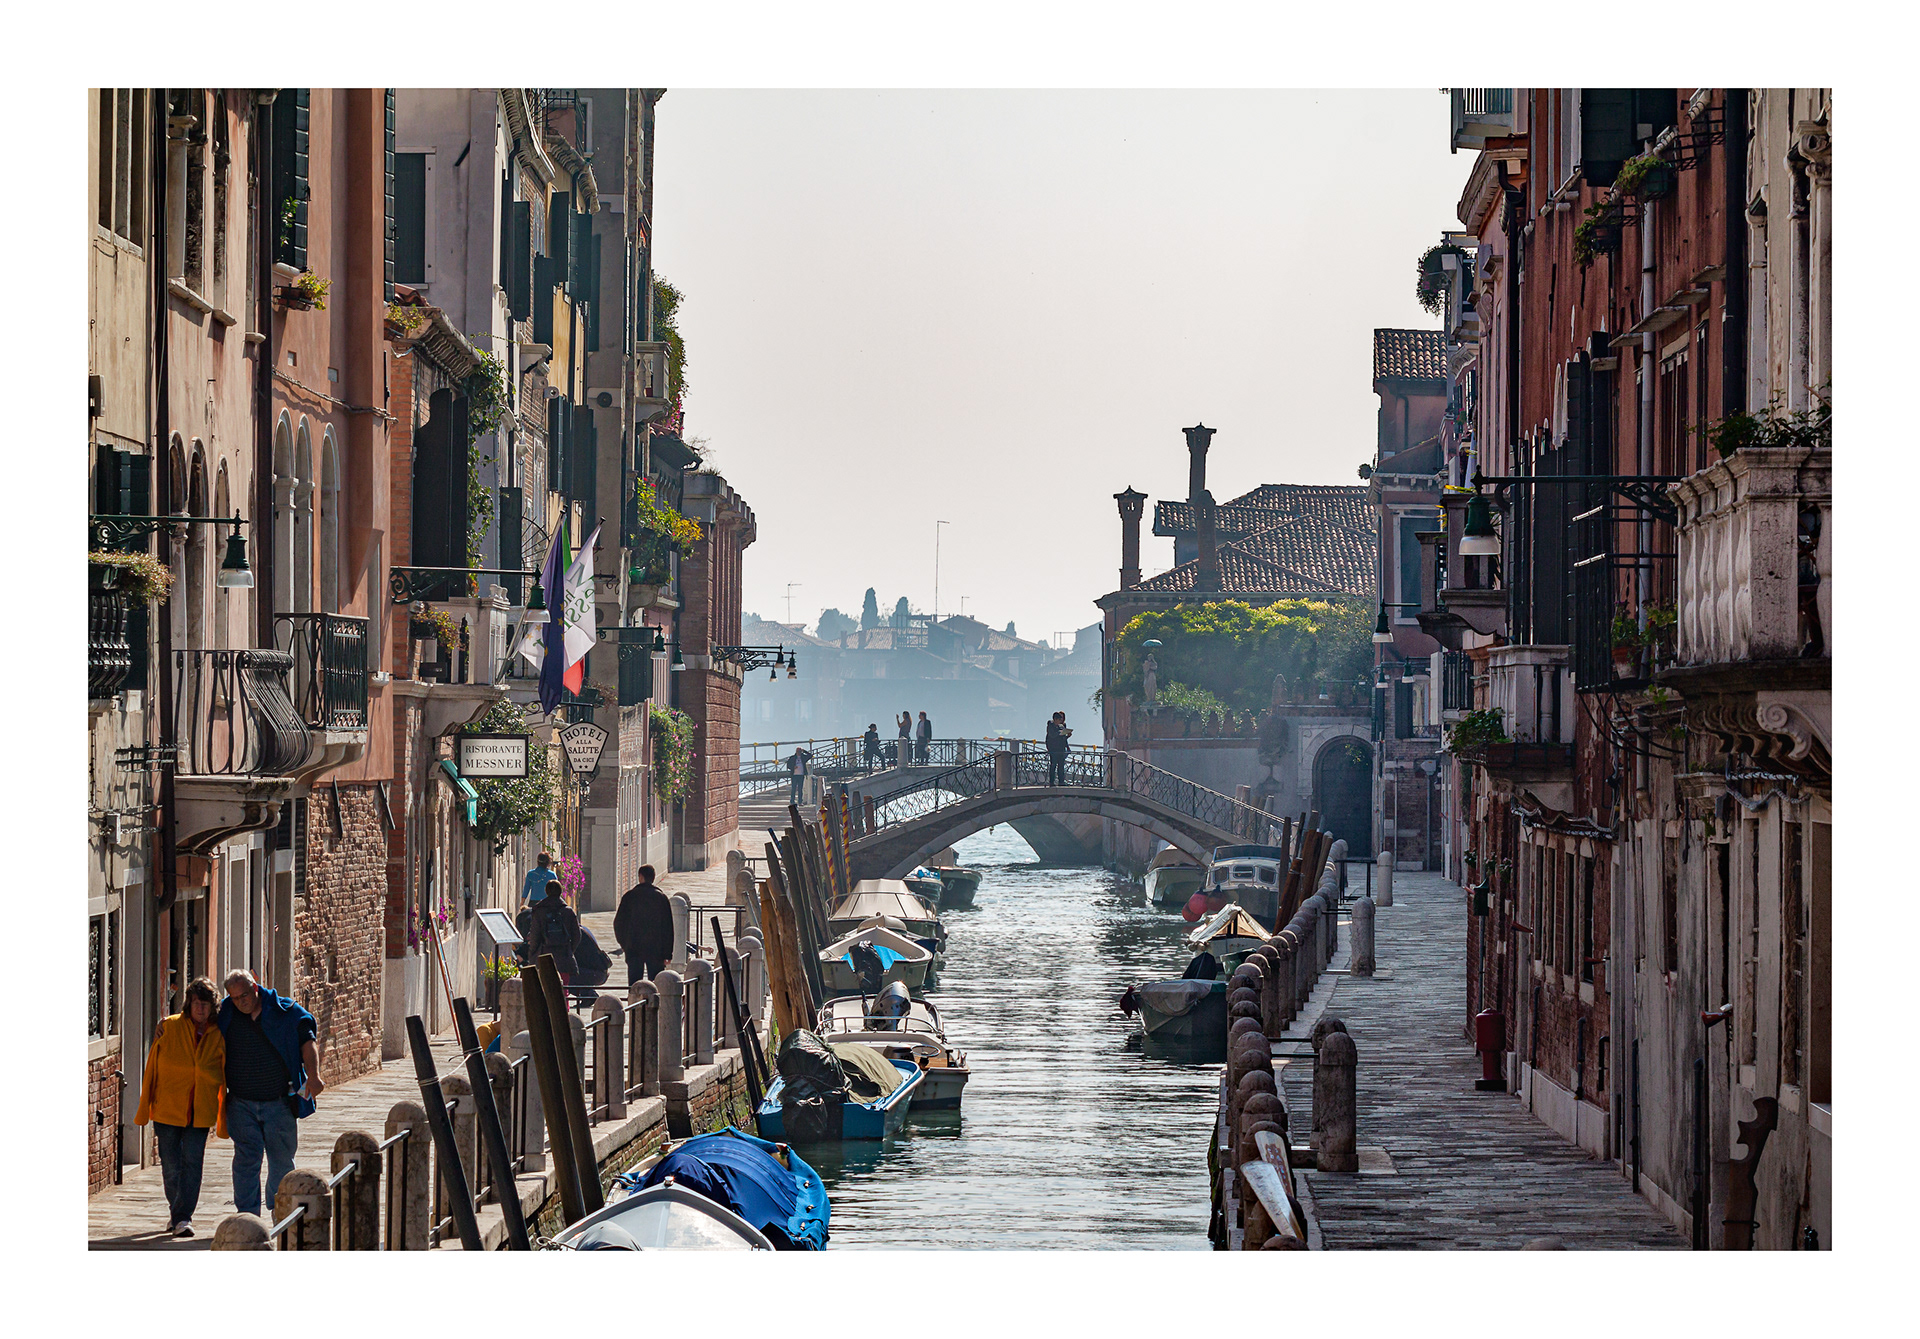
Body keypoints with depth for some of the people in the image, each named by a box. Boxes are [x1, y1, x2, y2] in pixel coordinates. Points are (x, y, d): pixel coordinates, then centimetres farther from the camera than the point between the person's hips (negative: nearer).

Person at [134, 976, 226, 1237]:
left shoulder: (219, 1035, 1)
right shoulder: (169, 1027, -3)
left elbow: (225, 1078, 8)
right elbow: (152, 1068, 2)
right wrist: (145, 1108, 2)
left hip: (200, 1112, 0)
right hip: (167, 1108, 0)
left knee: (192, 1163, -8)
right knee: (171, 1166, 4)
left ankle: (183, 1218, -4)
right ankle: (177, 1213, 24)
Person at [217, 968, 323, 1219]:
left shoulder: (284, 1011, -3)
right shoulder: (226, 1017, 3)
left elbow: (307, 1042, 0)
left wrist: (313, 1076, -10)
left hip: (280, 1102, -1)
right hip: (242, 1103, 1)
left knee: (282, 1159, 7)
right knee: (246, 1160, -4)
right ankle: (247, 1215, -1)